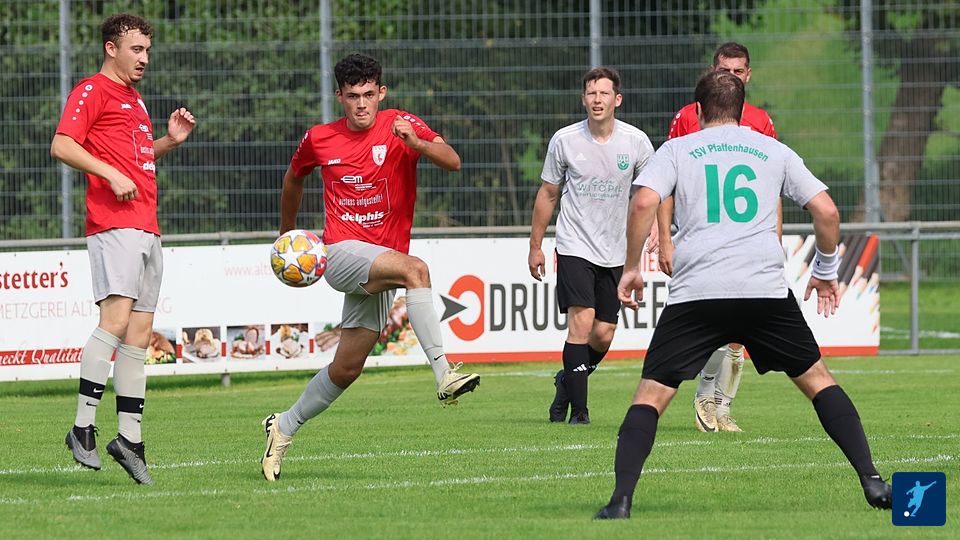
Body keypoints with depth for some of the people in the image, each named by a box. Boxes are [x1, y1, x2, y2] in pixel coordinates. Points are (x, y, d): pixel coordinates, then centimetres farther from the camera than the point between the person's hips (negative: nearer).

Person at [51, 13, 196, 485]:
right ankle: (84, 427, -18)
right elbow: (62, 146, -13)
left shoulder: (134, 99, 25)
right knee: (116, 319, -19)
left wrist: (171, 140, 19)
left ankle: (129, 437, 8)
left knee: (140, 333, 6)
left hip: (147, 228, 9)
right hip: (114, 224, -9)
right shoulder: (92, 91, -2)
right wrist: (112, 175, -19)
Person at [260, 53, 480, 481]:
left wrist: (416, 143, -33)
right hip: (341, 251, -2)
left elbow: (452, 162, -14)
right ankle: (444, 375, -41)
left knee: (347, 368, 4)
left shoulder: (400, 125, 0)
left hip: (380, 266, 2)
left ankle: (284, 427, 25)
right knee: (416, 269, -32)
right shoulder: (319, 139, 4)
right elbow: (294, 176, 26)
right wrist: (287, 233, 34)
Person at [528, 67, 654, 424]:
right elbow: (548, 194, 7)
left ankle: (567, 381, 31)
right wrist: (535, 246, 10)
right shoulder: (564, 140, -4)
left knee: (603, 335, 3)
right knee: (582, 323, -17)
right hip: (574, 247, -2)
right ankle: (578, 410, -12)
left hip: (614, 253, 2)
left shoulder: (636, 141, -3)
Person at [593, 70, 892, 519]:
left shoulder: (677, 150, 13)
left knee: (651, 394, 4)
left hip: (695, 293, -1)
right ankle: (872, 482, 10)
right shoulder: (774, 152, 17)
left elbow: (644, 202, -4)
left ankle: (621, 499, -11)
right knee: (817, 378, 17)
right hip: (766, 289, 1)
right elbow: (826, 211, 11)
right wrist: (825, 271, 25)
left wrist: (631, 268, 6)